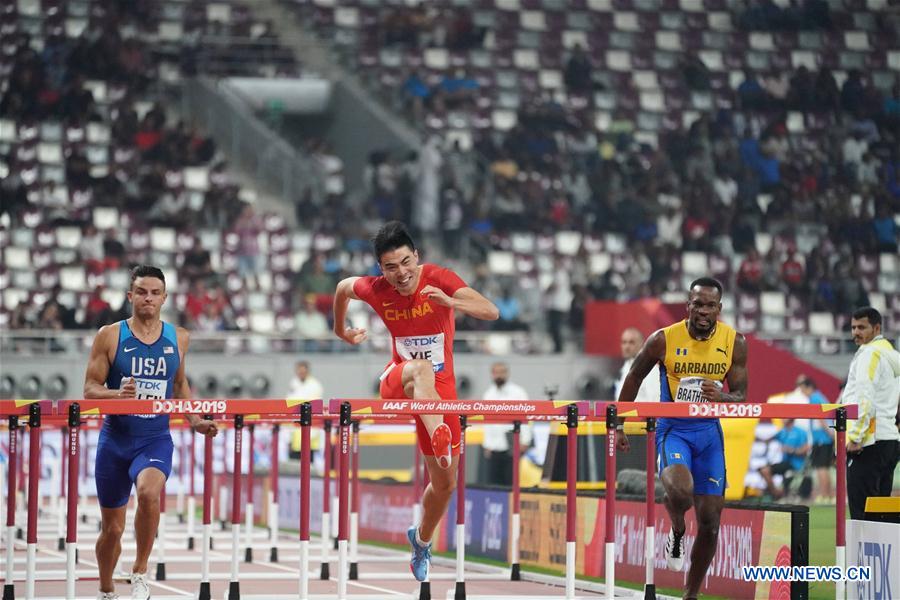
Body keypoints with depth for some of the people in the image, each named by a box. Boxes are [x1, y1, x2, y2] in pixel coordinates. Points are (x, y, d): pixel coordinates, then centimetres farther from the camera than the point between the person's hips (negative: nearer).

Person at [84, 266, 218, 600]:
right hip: (115, 438, 0)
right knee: (111, 528, 9)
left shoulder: (178, 339, 4)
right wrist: (118, 394, -24)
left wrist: (194, 420, 8)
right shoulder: (109, 336, -3)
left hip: (156, 439, 0)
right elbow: (90, 389, -4)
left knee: (149, 491, -33)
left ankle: (140, 573, -17)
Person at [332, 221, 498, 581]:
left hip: (440, 388, 1)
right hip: (396, 383, -1)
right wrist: (340, 331, 25)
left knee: (445, 484, 6)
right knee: (420, 369, -41)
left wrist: (450, 302, -46)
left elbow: (491, 312, -29)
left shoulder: (438, 279, -17)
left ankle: (422, 540, 38)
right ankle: (440, 439, -70)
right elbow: (343, 287, 14)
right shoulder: (376, 290, -10)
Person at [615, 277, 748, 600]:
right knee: (680, 490, -33)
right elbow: (634, 378, 5)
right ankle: (677, 533, 3)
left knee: (710, 522, 3)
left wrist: (722, 397, -24)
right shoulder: (663, 340, -11)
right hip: (673, 428, -3)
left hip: (709, 431, 3)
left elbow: (741, 398, -1)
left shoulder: (735, 342, -5)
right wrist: (618, 424, 6)